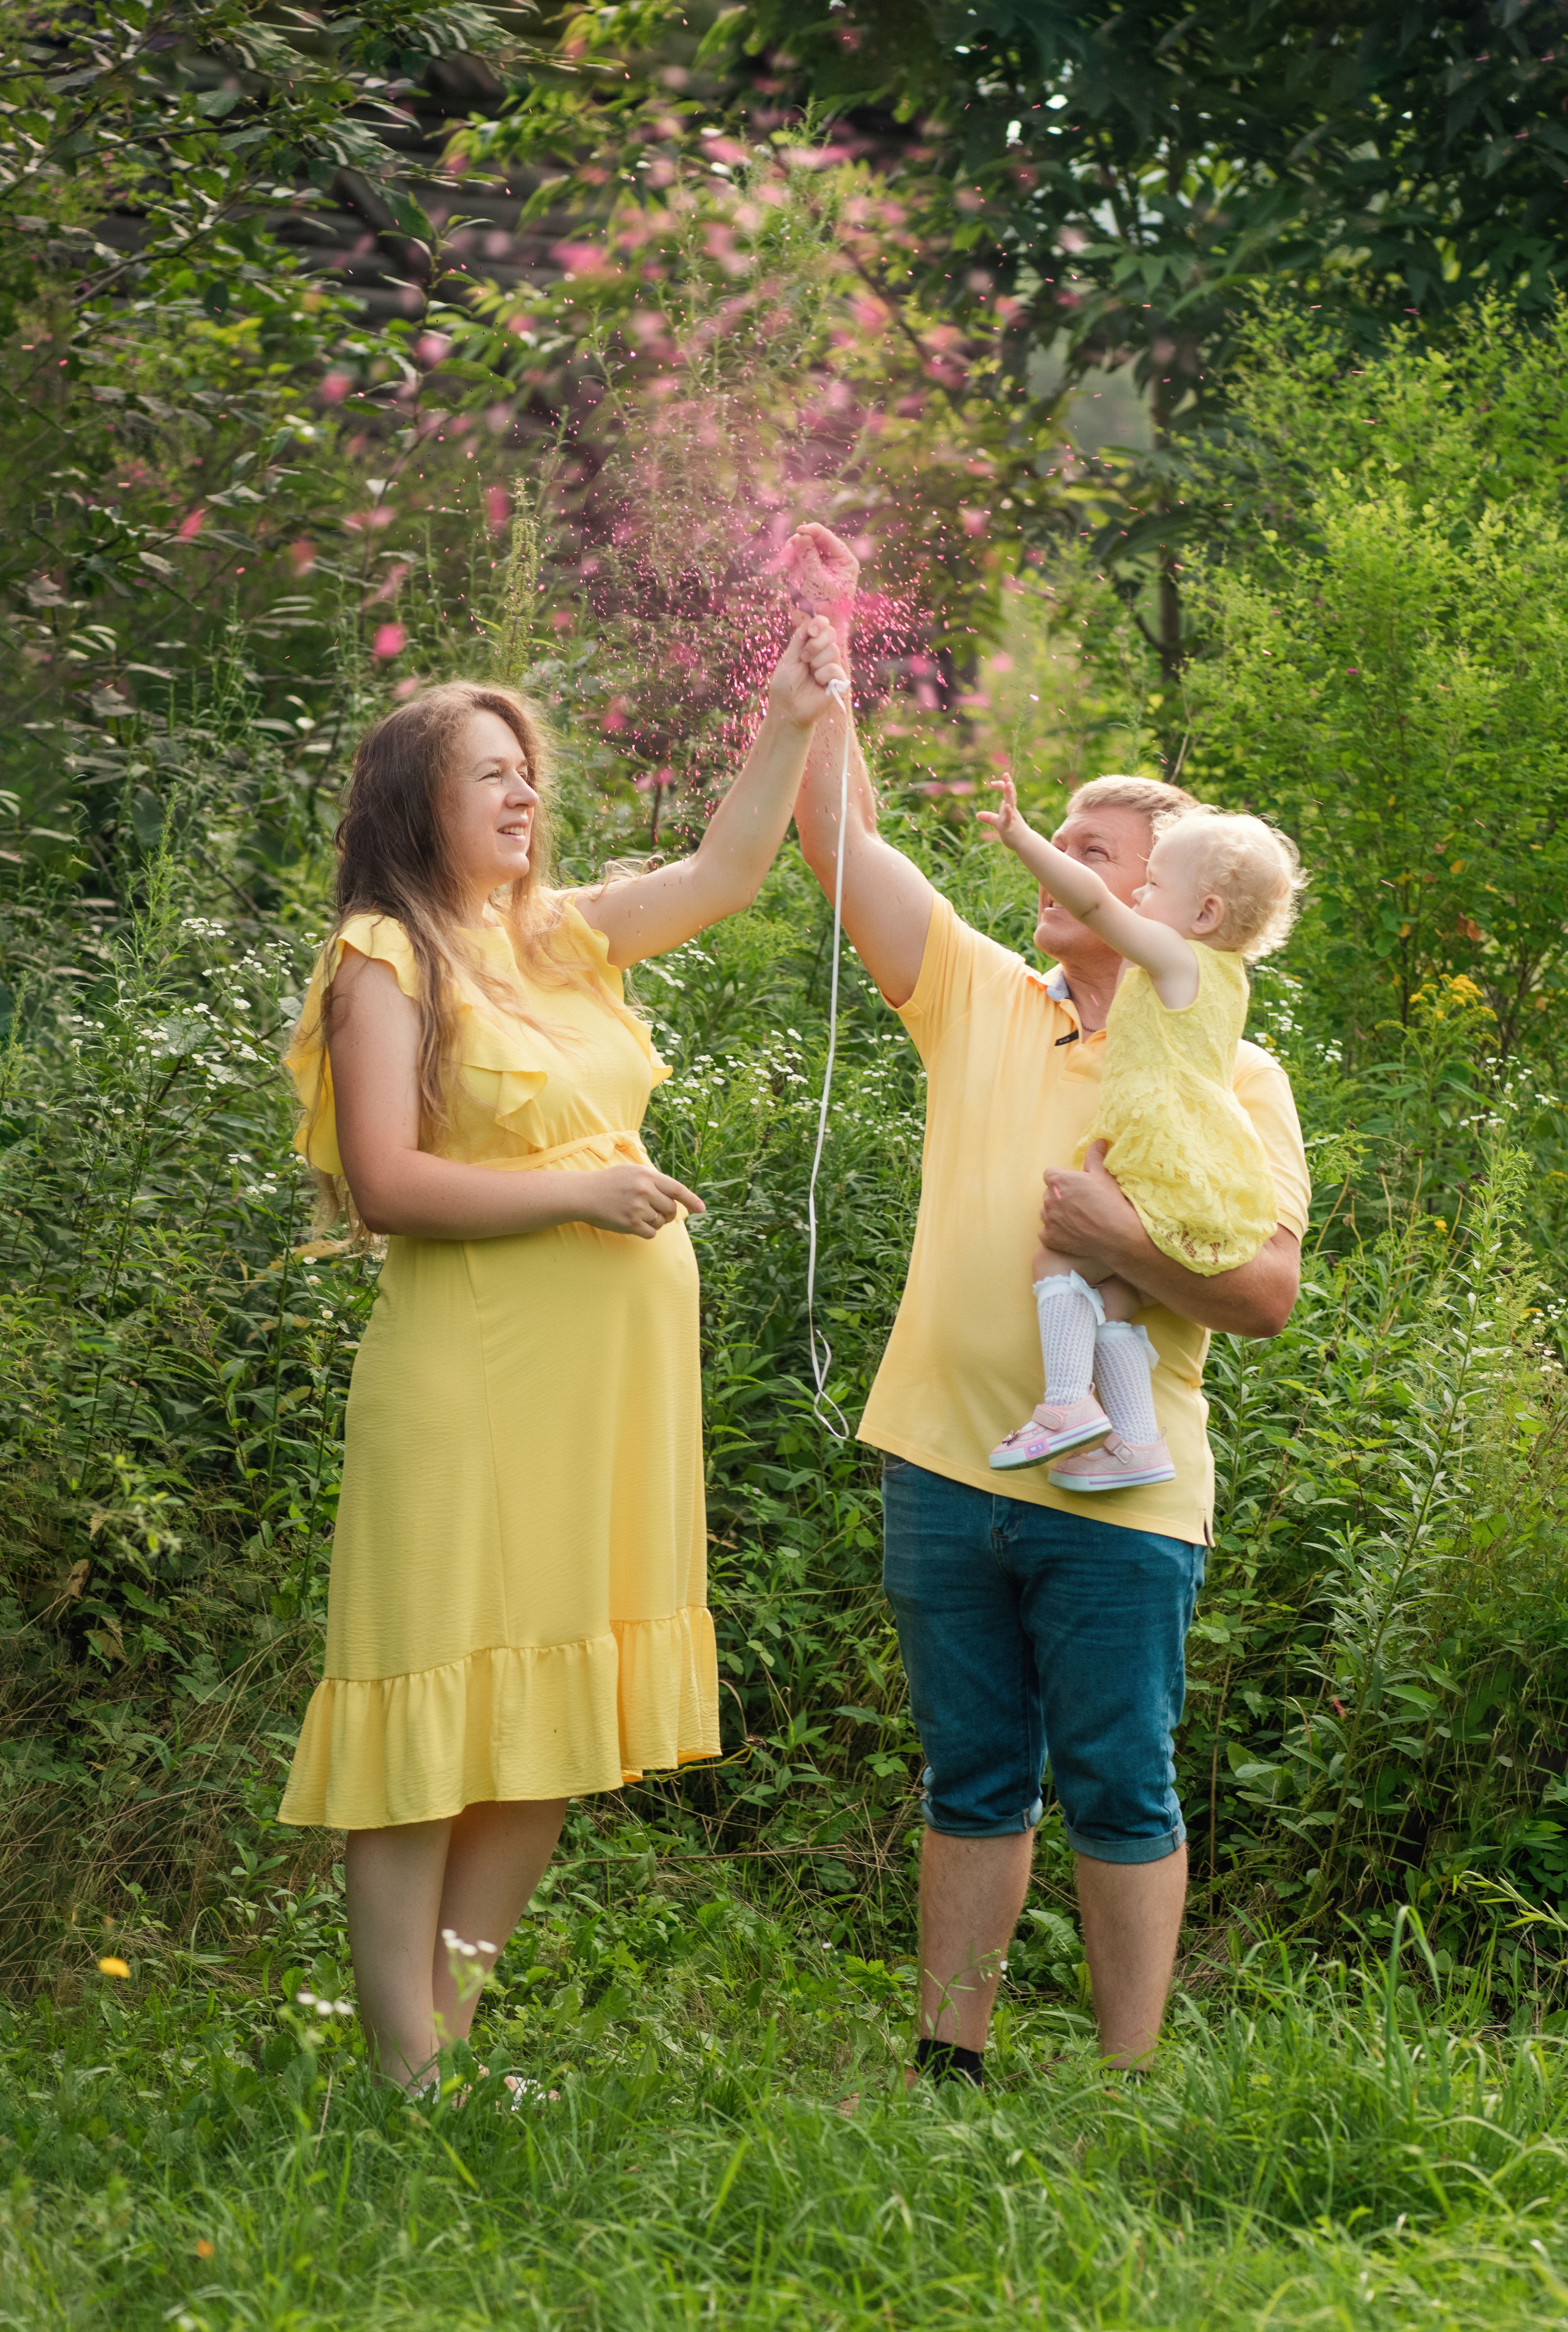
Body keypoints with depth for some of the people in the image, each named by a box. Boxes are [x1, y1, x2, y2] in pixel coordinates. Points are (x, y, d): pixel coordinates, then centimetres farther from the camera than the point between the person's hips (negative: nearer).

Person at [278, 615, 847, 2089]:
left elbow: (726, 873, 22)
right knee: (436, 1723, -3)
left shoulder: (564, 936, 15)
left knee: (557, 1720, 11)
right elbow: (384, 1183, -15)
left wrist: (793, 723, 14)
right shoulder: (386, 959, -6)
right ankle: (407, 2077, 2)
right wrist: (582, 1191, -14)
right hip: (472, 1385, -8)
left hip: (608, 1385, 8)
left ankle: (454, 2019, 20)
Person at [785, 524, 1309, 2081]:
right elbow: (839, 836, 3)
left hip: (1117, 1488, -4)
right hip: (947, 1467, 4)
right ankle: (951, 2064, 21)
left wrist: (1125, 1237, -20)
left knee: (1117, 1790, 2)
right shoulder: (980, 1000, 9)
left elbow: (1267, 1294, -7)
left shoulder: (1231, 1077, -2)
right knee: (972, 1781, 13)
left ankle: (1130, 2089, 11)